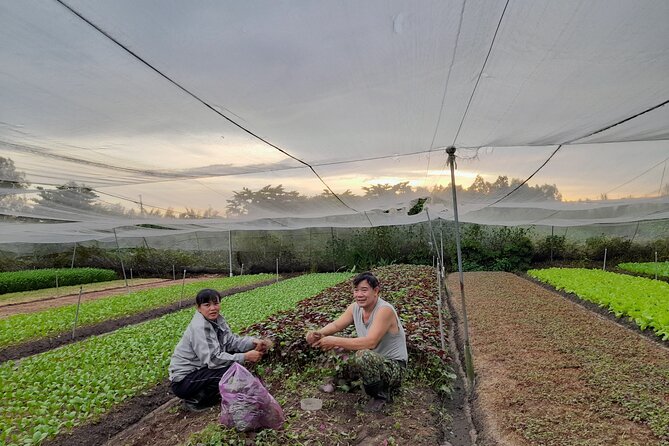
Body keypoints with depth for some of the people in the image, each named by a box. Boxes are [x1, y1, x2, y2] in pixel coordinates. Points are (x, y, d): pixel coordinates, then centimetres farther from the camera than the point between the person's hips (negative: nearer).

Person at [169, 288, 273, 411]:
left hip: (199, 369, 9)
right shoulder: (198, 327, -26)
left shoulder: (216, 319, -1)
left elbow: (231, 340, -2)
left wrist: (254, 342, -19)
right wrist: (245, 357, -28)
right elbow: (212, 359, -28)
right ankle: (195, 400, -3)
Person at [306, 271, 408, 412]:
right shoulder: (355, 307, -2)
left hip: (395, 367, -7)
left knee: (363, 356, -33)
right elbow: (336, 325, 3)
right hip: (374, 360, 7)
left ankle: (381, 395, -8)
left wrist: (335, 341, -33)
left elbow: (370, 342, -35)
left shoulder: (385, 310, -26)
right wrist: (318, 333, -18)